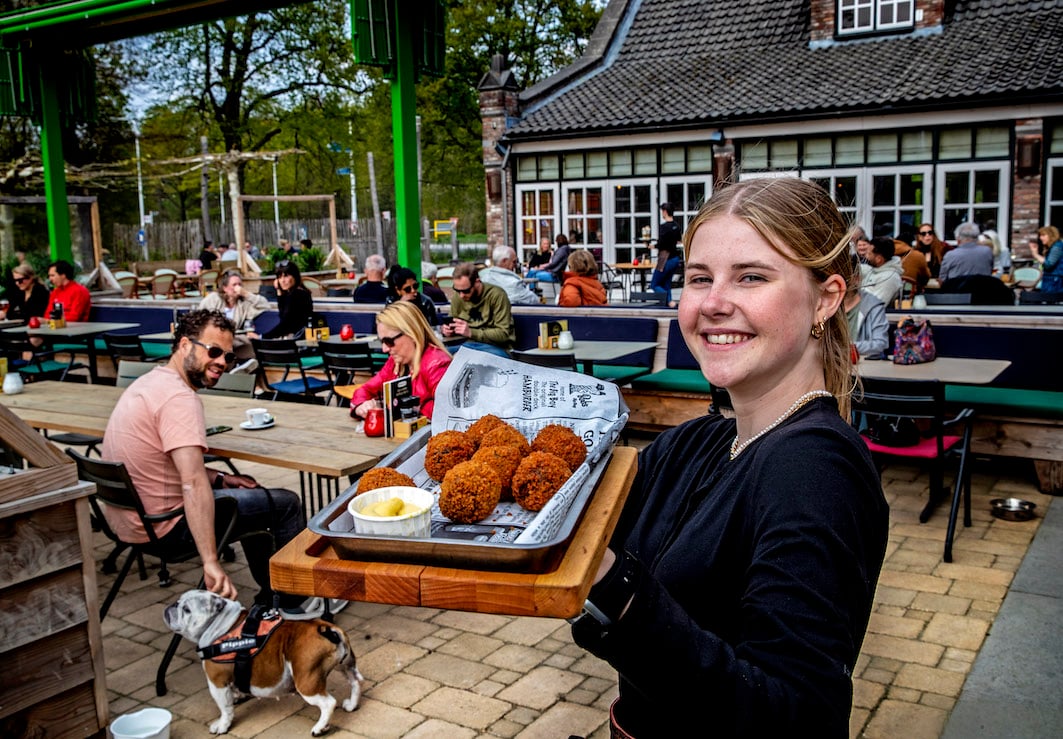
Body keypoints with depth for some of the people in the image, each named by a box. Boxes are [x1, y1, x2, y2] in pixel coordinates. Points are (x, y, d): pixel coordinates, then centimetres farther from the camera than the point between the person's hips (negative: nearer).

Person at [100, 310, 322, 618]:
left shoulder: (150, 382, 7)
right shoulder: (180, 398, -25)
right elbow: (193, 484, -34)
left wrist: (220, 478, 7)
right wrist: (211, 563, -38)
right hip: (162, 526, -10)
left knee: (249, 491, 27)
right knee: (286, 503, 2)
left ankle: (270, 593, 36)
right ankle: (293, 601, 19)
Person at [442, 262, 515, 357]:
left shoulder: (497, 295, -12)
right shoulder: (457, 296, 4)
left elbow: (503, 333, -16)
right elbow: (453, 325, 19)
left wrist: (471, 333, -25)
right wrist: (448, 330, -6)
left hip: (495, 347, -5)